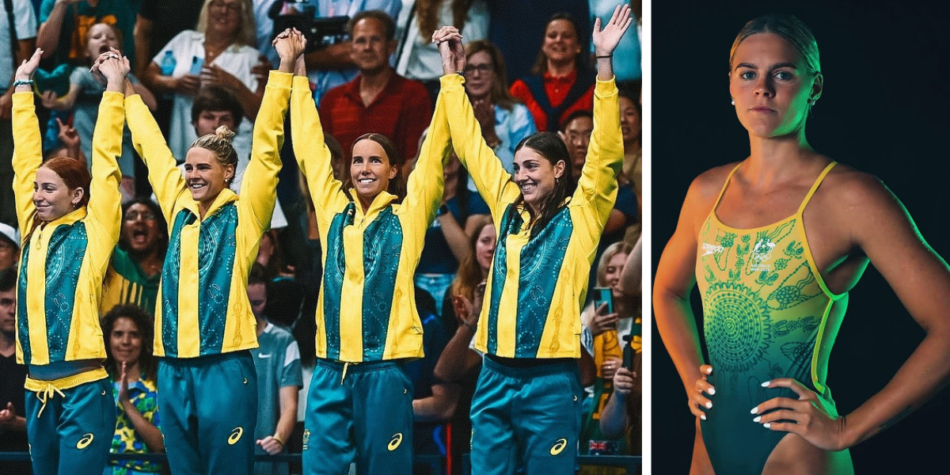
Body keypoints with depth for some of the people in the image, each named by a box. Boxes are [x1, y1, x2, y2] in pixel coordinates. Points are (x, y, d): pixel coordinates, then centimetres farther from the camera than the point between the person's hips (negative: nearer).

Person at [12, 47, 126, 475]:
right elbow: (25, 156, 16)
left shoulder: (92, 232, -2)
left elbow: (105, 157, -3)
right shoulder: (34, 230, 12)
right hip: (38, 387, 6)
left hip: (83, 387, -6)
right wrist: (24, 84, 19)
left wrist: (114, 85, 0)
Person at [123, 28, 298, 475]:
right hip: (173, 366, 5)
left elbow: (266, 145, -5)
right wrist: (126, 90, 29)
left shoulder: (244, 212, 1)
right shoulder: (179, 208, 13)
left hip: (224, 364, -5)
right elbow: (151, 146, 22)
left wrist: (284, 68, -10)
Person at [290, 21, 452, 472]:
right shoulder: (334, 210, 11)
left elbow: (433, 152, 0)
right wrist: (298, 75, 15)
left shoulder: (407, 215, 4)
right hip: (331, 367, 3)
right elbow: (309, 149, 14)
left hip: (385, 366, -3)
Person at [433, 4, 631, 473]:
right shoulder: (508, 208, 13)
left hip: (550, 380, -5)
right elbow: (470, 146, 18)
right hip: (496, 376, 5)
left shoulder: (580, 215, 0)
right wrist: (452, 74, 19)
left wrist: (604, 64, -17)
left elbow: (605, 153, -10)